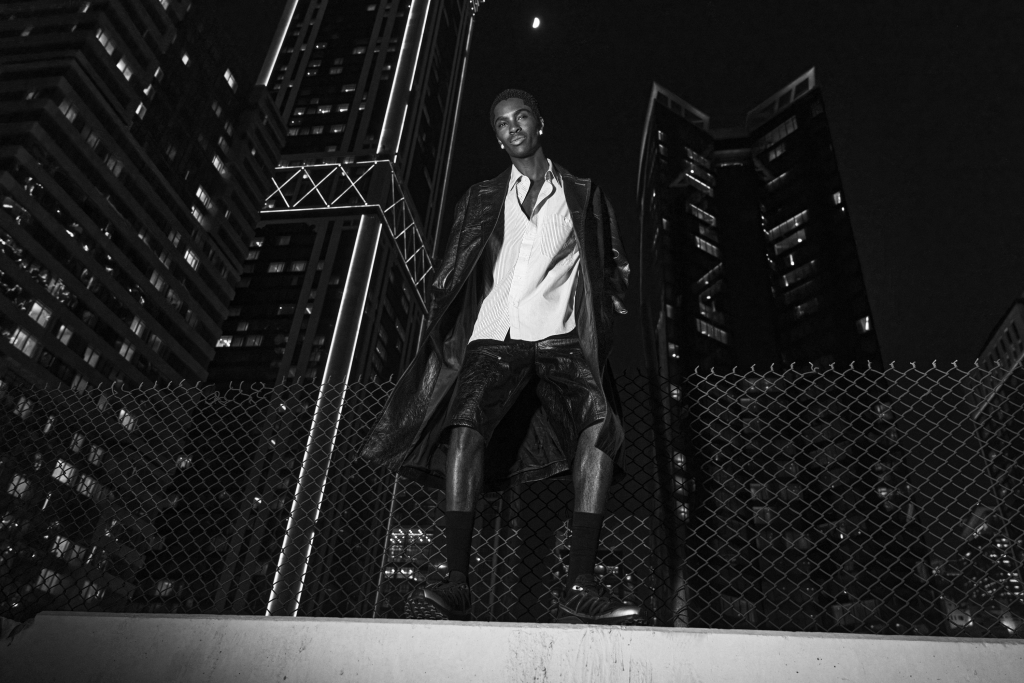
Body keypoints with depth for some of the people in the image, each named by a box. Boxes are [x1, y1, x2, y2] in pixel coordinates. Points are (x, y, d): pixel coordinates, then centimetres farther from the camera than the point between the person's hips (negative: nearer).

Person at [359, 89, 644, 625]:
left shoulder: (583, 196, 21)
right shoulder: (482, 200, 23)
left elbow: (611, 273, 20)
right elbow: (451, 276, 19)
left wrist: (602, 323, 3)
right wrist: (440, 334, 6)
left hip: (561, 338, 0)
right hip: (496, 335, 1)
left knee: (599, 425, -27)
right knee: (465, 424, -27)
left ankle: (580, 587, -26)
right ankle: (456, 584, -24)